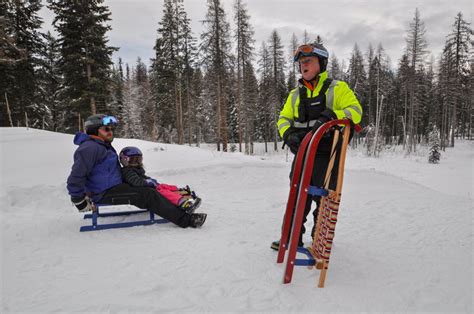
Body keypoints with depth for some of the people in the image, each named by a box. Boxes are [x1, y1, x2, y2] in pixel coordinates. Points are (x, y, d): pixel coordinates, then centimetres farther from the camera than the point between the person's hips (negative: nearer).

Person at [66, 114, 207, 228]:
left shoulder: (104, 146, 18)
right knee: (149, 195, -19)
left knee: (150, 189, 3)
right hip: (105, 194, -11)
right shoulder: (90, 148, -16)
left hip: (115, 186, 11)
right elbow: (76, 177, -20)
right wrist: (80, 202, -17)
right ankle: (186, 220, -20)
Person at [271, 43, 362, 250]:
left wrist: (332, 115, -28)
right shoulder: (295, 94, 15)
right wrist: (288, 134, -7)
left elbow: (355, 111, -9)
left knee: (323, 198, 6)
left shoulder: (337, 88, 0)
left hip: (327, 154, -4)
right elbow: (284, 118, 14)